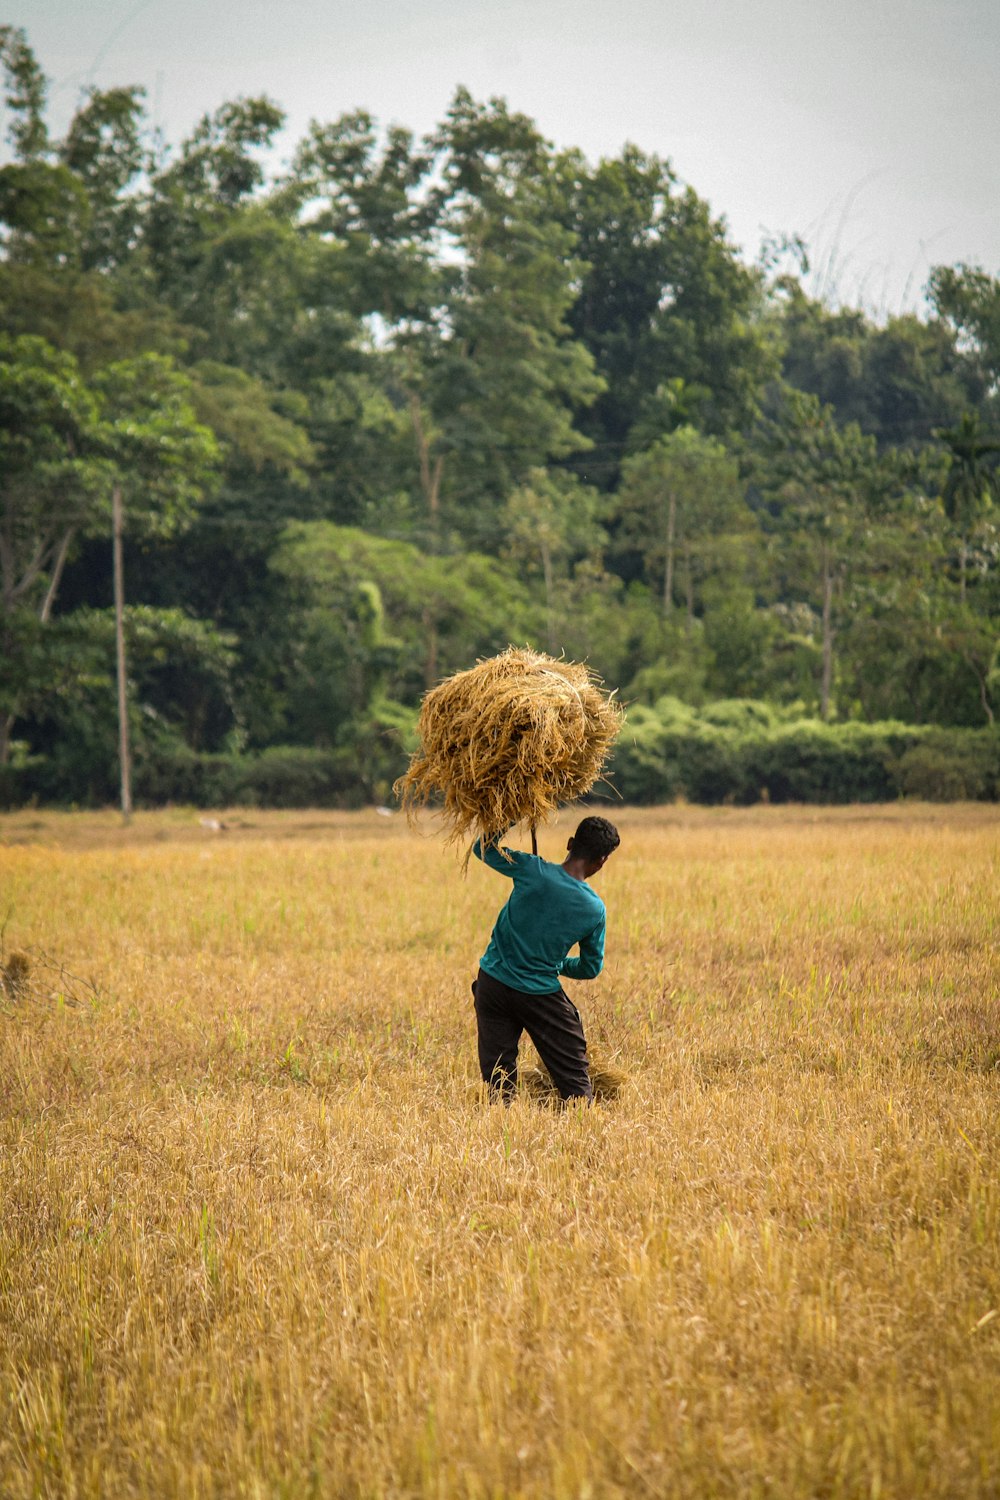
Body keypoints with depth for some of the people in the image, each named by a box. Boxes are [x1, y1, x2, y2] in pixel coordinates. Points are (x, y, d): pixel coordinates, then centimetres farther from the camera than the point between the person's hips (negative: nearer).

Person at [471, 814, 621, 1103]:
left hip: (492, 984, 1)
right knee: (574, 1079, 8)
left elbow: (482, 848, 2)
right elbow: (591, 968, 6)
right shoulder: (595, 909, -8)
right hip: (542, 995, -1)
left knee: (497, 1080, 6)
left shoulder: (531, 870, -14)